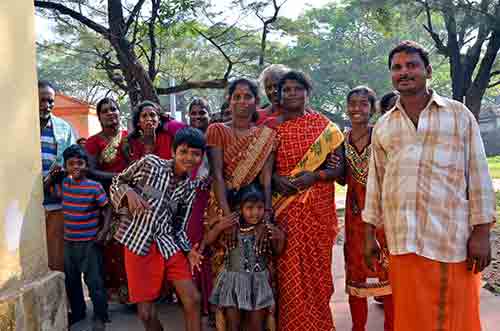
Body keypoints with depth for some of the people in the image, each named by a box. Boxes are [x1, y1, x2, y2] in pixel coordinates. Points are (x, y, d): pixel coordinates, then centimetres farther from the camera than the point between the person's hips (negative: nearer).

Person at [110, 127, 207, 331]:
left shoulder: (190, 187, 4)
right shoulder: (150, 163, -8)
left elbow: (179, 225, 10)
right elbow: (117, 182, 1)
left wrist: (188, 250, -5)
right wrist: (129, 192, -19)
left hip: (169, 244, 4)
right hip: (139, 243, -3)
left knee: (193, 299, -3)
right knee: (146, 312, 0)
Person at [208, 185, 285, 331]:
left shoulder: (266, 229, -9)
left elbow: (276, 253, 5)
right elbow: (208, 242, -1)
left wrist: (281, 238, -12)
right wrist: (218, 227, -16)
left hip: (257, 282, 0)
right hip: (233, 280, 0)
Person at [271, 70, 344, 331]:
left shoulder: (324, 126, 3)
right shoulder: (272, 127, 6)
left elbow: (340, 166, 1)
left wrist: (314, 176, -16)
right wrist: (275, 179, -10)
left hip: (318, 208, 0)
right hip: (284, 208, 0)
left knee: (316, 267, 6)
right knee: (289, 271, -1)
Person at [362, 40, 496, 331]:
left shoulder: (459, 114, 3)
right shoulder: (383, 126, 12)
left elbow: (478, 175, 1)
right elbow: (375, 181, 13)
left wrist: (481, 233, -5)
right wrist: (370, 235, 10)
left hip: (452, 237, -2)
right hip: (401, 239, 3)